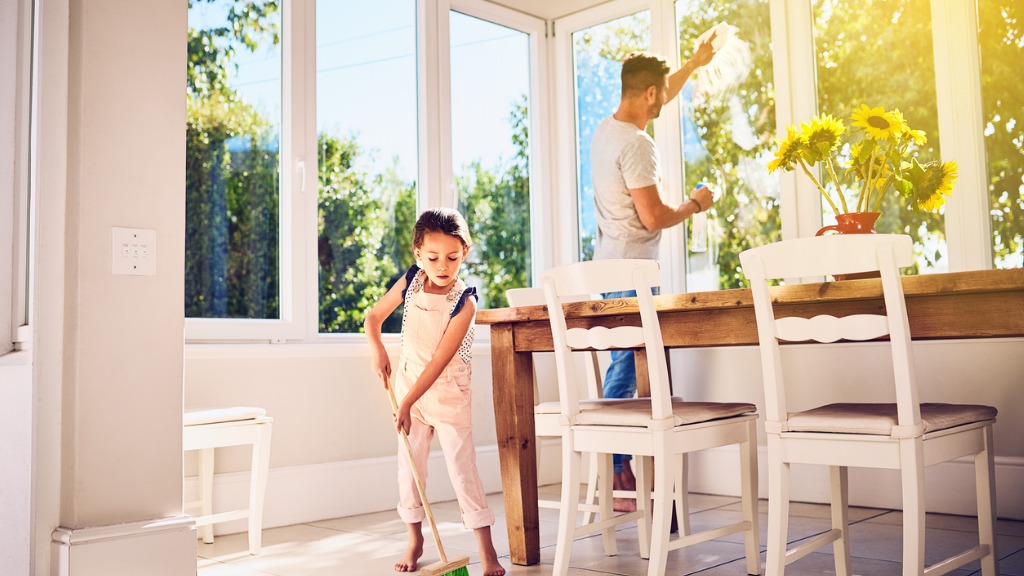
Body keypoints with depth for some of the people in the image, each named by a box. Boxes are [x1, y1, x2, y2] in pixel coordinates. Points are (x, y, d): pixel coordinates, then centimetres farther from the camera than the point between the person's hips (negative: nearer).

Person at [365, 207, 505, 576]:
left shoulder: (464, 302, -21)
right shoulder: (410, 282, -7)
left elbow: (439, 361, -24)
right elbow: (374, 316, 5)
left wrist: (408, 403, -25)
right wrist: (377, 351, -14)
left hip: (448, 392, -4)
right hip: (408, 384, 4)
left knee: (462, 467, -5)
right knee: (409, 465, 8)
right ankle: (415, 540, 24)